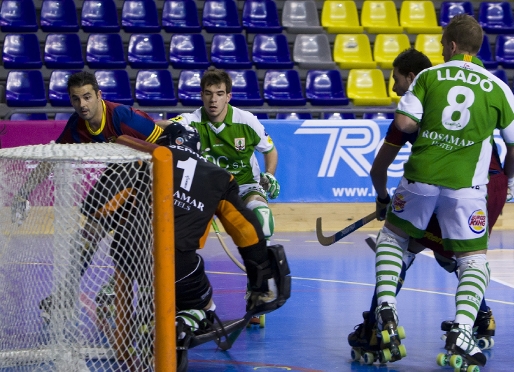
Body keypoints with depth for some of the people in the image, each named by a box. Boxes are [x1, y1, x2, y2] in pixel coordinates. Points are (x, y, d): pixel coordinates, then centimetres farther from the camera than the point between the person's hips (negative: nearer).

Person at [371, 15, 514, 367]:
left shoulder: (428, 76, 5)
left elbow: (404, 122, -5)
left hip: (420, 177, 1)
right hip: (466, 186, -1)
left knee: (392, 235, 24)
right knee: (475, 259, 8)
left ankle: (386, 308, 8)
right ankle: (461, 332, -13)